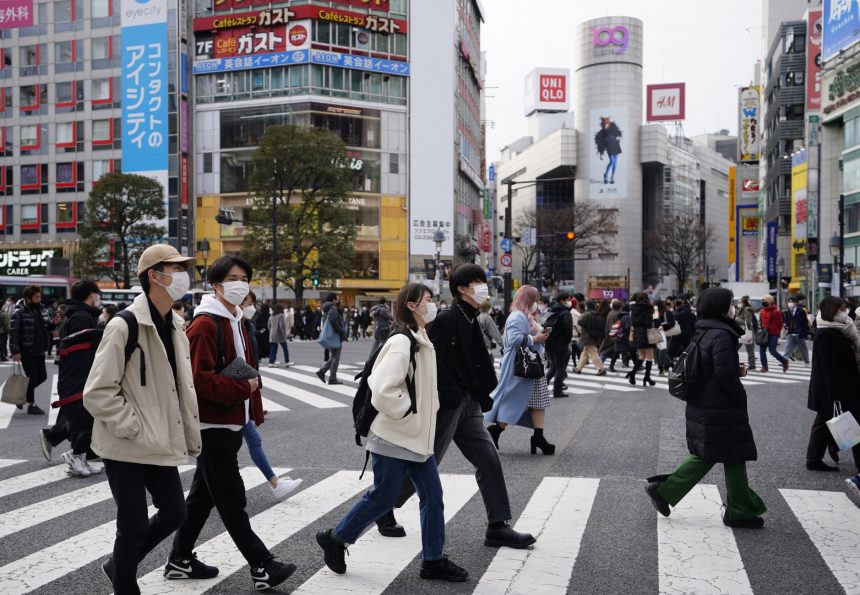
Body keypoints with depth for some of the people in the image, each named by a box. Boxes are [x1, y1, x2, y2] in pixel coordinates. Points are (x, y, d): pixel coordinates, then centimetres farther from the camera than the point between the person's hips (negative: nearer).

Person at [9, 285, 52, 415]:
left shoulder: (42, 310, 7)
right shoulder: (19, 313, -12)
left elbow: (48, 327, 16)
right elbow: (13, 333, -14)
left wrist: (54, 324, -8)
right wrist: (15, 352, -19)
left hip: (39, 351, 7)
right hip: (26, 352, -7)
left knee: (42, 376, 11)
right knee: (32, 378, 0)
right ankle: (31, 405, 13)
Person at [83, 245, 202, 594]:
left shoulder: (174, 327, 7)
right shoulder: (124, 326, -18)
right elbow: (97, 393, -19)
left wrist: (191, 436, 12)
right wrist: (134, 428, -18)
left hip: (160, 445, 8)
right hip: (125, 447, -7)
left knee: (174, 513, 13)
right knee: (134, 525, 2)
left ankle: (119, 565, 36)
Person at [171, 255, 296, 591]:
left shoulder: (237, 323, 15)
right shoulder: (204, 324, -15)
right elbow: (200, 378, -23)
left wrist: (254, 410, 15)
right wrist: (242, 388, -18)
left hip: (231, 424, 10)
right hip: (212, 425, -10)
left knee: (204, 495, 17)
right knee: (231, 499, -2)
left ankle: (180, 560, 29)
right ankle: (262, 567, 4)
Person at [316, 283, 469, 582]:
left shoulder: (422, 341, 10)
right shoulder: (401, 342, -20)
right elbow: (383, 391, -29)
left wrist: (423, 417, 13)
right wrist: (409, 413, -18)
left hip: (418, 437, 9)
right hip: (394, 437, -9)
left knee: (432, 496, 8)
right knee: (383, 497, 3)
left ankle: (433, 559, 19)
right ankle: (334, 538, 23)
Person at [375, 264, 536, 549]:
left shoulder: (472, 320, 12)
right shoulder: (446, 320, -15)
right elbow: (435, 364, -20)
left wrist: (480, 395, 9)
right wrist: (453, 396, -20)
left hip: (468, 406, 9)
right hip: (447, 405, -8)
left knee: (489, 460, 4)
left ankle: (498, 527, 10)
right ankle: (384, 509, 24)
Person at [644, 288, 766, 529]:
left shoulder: (703, 332, 10)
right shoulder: (722, 334, -18)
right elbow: (725, 373, -24)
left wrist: (737, 370, 11)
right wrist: (741, 396, -9)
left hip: (702, 407, 9)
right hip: (720, 410, -9)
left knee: (704, 456, 15)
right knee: (734, 458, 4)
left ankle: (663, 490, 13)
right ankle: (739, 513, 16)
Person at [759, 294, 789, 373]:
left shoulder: (776, 312, -11)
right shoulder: (762, 311, 8)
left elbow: (780, 324, -6)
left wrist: (776, 332, 1)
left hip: (773, 334, -7)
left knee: (772, 350, -10)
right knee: (762, 349, 3)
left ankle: (784, 361, 13)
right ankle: (764, 367, 9)